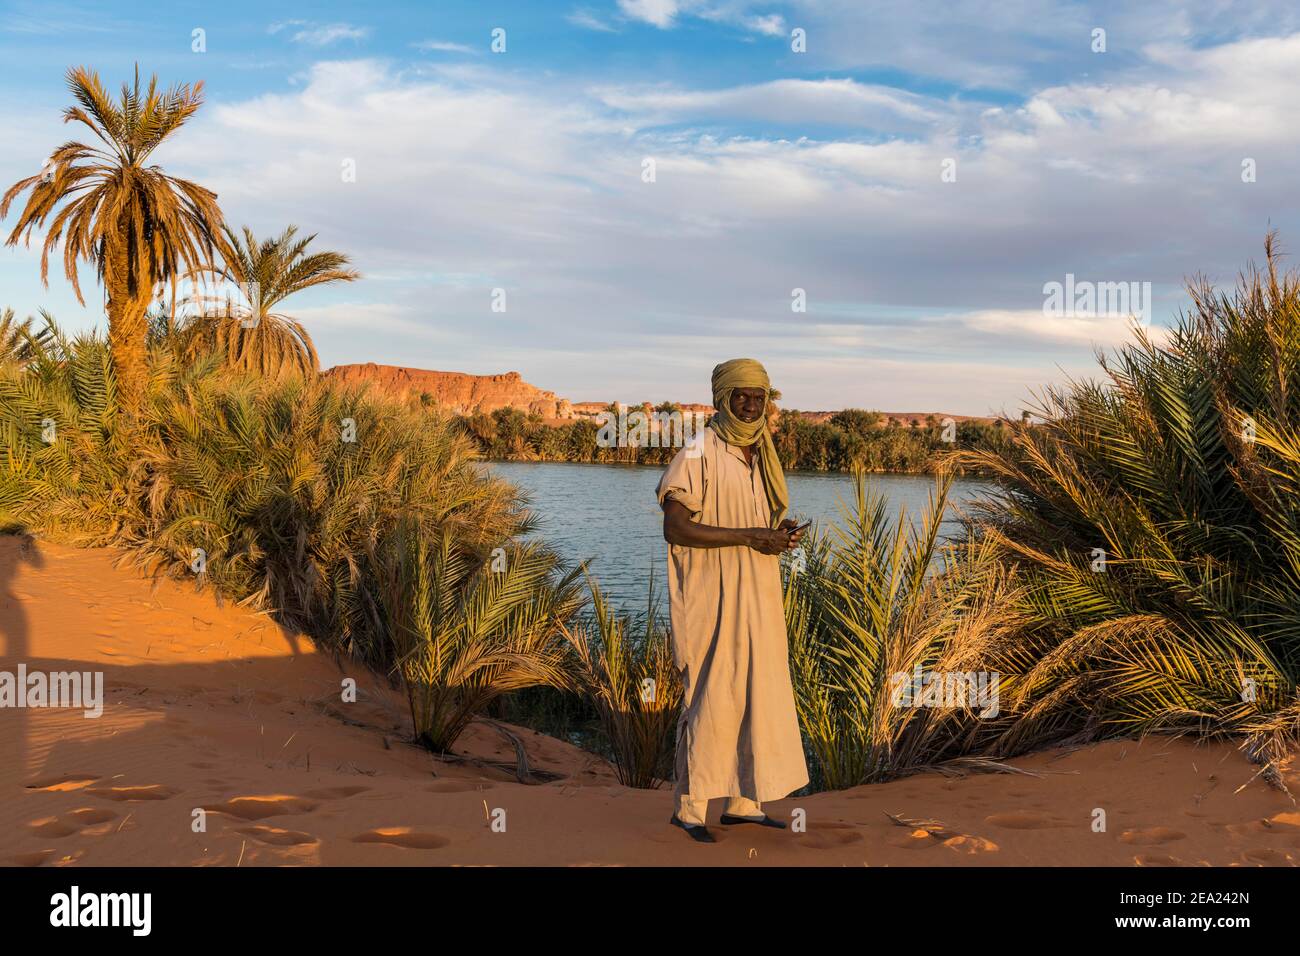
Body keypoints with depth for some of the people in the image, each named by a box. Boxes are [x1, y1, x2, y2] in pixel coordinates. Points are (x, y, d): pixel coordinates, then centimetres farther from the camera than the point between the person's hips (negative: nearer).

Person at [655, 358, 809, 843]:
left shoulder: (757, 455, 12)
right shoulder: (697, 454, -13)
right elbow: (674, 528, -20)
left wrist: (783, 532, -1)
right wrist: (749, 537, -22)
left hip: (753, 595, 8)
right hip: (712, 596, -8)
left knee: (756, 692, 10)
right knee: (712, 696, -5)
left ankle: (743, 802, 21)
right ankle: (689, 807, 8)